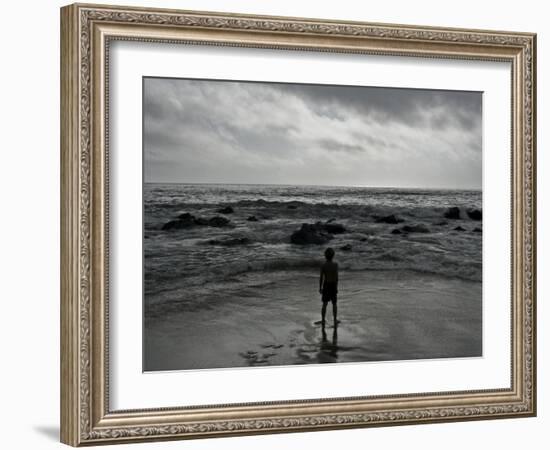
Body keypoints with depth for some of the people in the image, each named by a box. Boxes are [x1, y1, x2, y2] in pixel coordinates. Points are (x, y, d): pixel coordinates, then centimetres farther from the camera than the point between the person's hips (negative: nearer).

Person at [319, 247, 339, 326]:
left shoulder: (323, 265, -11)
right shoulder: (335, 265, -11)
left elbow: (321, 277, -8)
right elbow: (336, 277, -11)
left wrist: (320, 287, 2)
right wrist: (336, 287, -1)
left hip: (326, 286, 0)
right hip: (333, 286, 0)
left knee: (324, 304, 9)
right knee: (334, 304, 12)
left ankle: (323, 321, 11)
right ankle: (335, 320, 17)